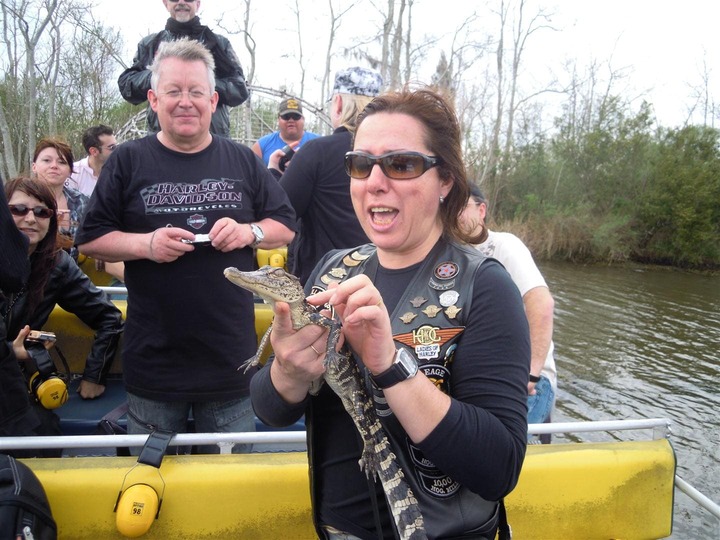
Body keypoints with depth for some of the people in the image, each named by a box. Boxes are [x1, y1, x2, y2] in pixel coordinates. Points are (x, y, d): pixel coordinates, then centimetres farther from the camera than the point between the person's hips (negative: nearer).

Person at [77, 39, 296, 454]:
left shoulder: (243, 162, 5)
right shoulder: (127, 162, 2)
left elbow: (286, 227, 7)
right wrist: (145, 244, -16)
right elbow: (91, 239, 2)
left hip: (231, 355, 1)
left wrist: (250, 231, -13)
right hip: (154, 356, 0)